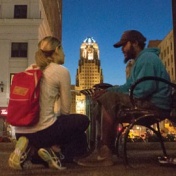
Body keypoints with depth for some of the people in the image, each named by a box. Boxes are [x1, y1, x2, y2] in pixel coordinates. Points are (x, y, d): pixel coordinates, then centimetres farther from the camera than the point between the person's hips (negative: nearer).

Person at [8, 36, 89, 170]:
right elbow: (65, 110, -1)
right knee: (82, 121, 19)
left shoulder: (30, 69, 13)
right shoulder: (61, 71, -4)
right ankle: (53, 149, -1)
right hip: (43, 130, -6)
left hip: (20, 132, 6)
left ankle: (29, 148, 3)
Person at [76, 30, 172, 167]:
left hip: (155, 104, -11)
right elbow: (128, 87, 17)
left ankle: (104, 154, -24)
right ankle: (101, 149, -6)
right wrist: (106, 90, 1)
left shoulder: (147, 58, -10)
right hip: (147, 103, 11)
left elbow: (144, 90, -23)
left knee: (108, 99, -23)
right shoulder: (140, 60, 25)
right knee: (102, 104, 8)